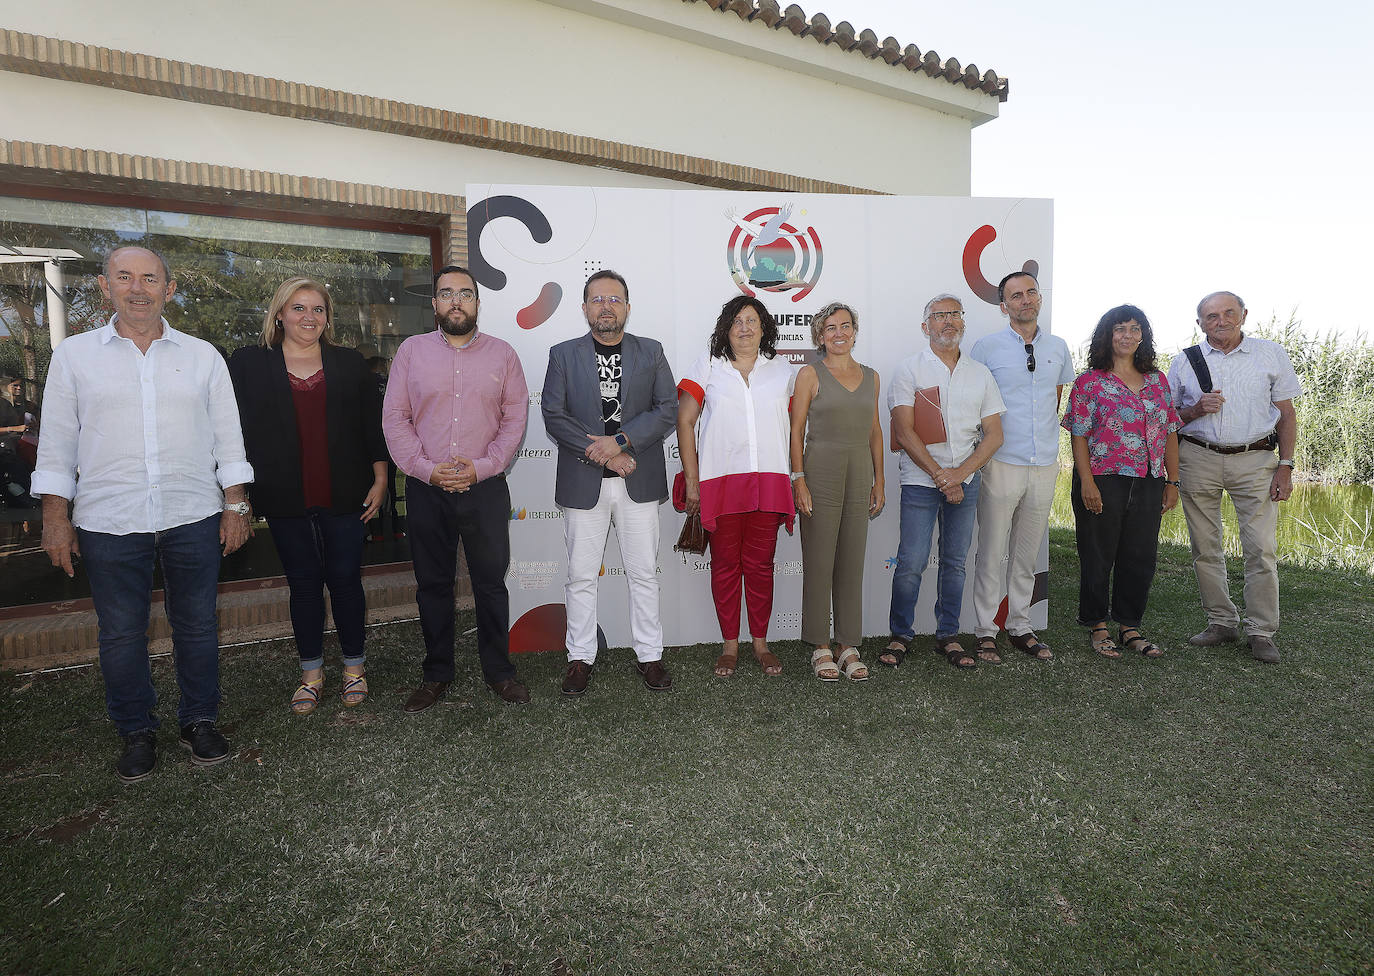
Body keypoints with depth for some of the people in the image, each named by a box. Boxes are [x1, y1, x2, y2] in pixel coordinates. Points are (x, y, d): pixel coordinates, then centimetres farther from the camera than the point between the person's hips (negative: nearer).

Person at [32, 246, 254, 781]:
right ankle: (136, 732, 25)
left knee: (196, 627, 8)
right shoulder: (74, 355, 6)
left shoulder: (202, 355, 7)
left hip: (193, 517, 0)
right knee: (120, 635, 8)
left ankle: (200, 721, 25)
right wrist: (55, 518, 0)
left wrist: (236, 505, 2)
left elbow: (228, 436, 7)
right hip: (108, 521, 0)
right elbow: (57, 442, 6)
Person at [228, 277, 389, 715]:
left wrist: (379, 480, 2)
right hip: (286, 500, 0)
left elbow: (373, 425, 7)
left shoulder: (350, 364, 8)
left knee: (345, 578, 5)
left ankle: (354, 667, 20)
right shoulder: (249, 364, 5)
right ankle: (311, 673, 22)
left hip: (343, 497, 0)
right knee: (303, 583, 8)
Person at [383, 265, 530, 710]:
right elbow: (394, 417, 3)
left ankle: (498, 669, 21)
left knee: (491, 582, 6)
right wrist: (425, 468, -10)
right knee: (432, 584, 10)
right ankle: (436, 674, 24)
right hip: (426, 489, 1)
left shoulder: (502, 353, 5)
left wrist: (482, 467, -10)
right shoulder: (411, 350, 6)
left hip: (485, 486, -1)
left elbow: (514, 419, 2)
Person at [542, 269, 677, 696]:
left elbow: (667, 410, -2)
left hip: (639, 482, 1)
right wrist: (599, 452, -13)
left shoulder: (651, 352, 8)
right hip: (583, 483, 0)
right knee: (581, 576, 6)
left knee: (644, 573, 7)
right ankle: (581, 657, 21)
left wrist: (620, 441, -14)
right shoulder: (563, 354, 7)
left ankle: (649, 655, 20)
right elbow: (553, 416, -2)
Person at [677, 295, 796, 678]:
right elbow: (684, 420, 3)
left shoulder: (781, 368, 12)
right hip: (720, 482, -1)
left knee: (760, 564, 6)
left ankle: (760, 643, 20)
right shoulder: (709, 366, 6)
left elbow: (796, 424, 13)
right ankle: (730, 644, 18)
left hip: (769, 481, 1)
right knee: (725, 564, 5)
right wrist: (692, 481, -3)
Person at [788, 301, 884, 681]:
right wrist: (799, 481, -11)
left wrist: (878, 481, 12)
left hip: (860, 475, 4)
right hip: (820, 471, -4)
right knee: (818, 563, 0)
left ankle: (849, 647, 17)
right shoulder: (810, 374, 0)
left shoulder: (870, 376, 13)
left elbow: (875, 432, 17)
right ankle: (820, 647, 11)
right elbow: (797, 431, -3)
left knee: (853, 563, 8)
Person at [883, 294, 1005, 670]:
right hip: (920, 480, -3)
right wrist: (940, 475, -12)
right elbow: (904, 432, -7)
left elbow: (994, 434, 7)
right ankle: (901, 635, 11)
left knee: (955, 562, 8)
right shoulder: (910, 369, 0)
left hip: (964, 481, 4)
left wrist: (959, 472, -8)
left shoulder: (980, 373, 11)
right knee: (911, 563, -6)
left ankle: (948, 636, 20)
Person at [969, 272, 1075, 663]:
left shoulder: (1058, 348, 10)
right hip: (1001, 464, -4)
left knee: (1027, 554, 12)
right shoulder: (987, 347, -2)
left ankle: (1020, 628, 23)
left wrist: (1047, 438, 15)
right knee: (992, 553, 0)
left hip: (1045, 465, 4)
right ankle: (985, 631, 10)